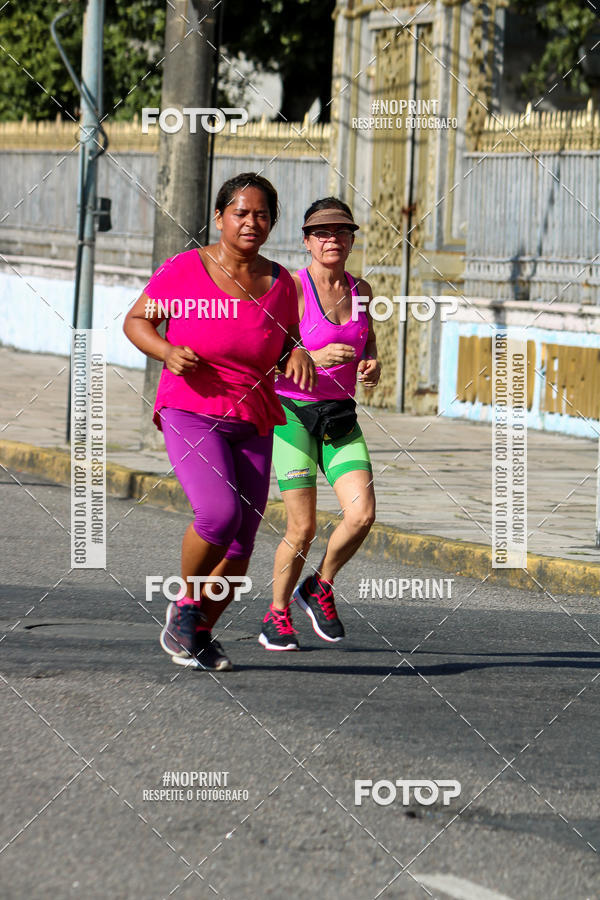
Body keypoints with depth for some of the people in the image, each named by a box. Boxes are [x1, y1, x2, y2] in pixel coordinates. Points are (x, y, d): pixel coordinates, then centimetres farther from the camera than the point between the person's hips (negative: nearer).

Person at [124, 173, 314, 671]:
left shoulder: (280, 283, 4)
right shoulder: (185, 269, -7)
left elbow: (287, 347, 17)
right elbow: (136, 321, 3)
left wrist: (299, 356, -7)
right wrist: (167, 351, -17)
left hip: (253, 425, 5)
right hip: (191, 416, -5)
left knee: (240, 545, 3)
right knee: (219, 513, -27)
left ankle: (199, 634, 25)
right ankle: (185, 604, -1)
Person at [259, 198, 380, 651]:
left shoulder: (360, 290, 8)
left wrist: (372, 367, 0)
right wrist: (314, 357, -26)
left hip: (341, 417, 5)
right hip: (292, 413, -5)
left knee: (362, 514, -12)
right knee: (303, 528, -7)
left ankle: (319, 588, 14)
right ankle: (277, 616, 16)